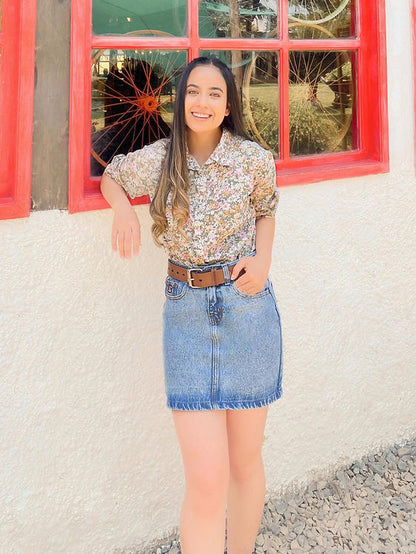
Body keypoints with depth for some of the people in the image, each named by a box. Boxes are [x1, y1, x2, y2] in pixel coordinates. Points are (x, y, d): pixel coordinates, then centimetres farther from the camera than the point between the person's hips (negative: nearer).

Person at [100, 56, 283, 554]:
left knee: (245, 461, 13)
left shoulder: (253, 159, -3)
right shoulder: (158, 160, -1)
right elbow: (110, 176, 19)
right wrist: (123, 208, -3)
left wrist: (263, 259, -3)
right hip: (187, 312, 0)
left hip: (248, 306, 1)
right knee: (206, 477, -6)